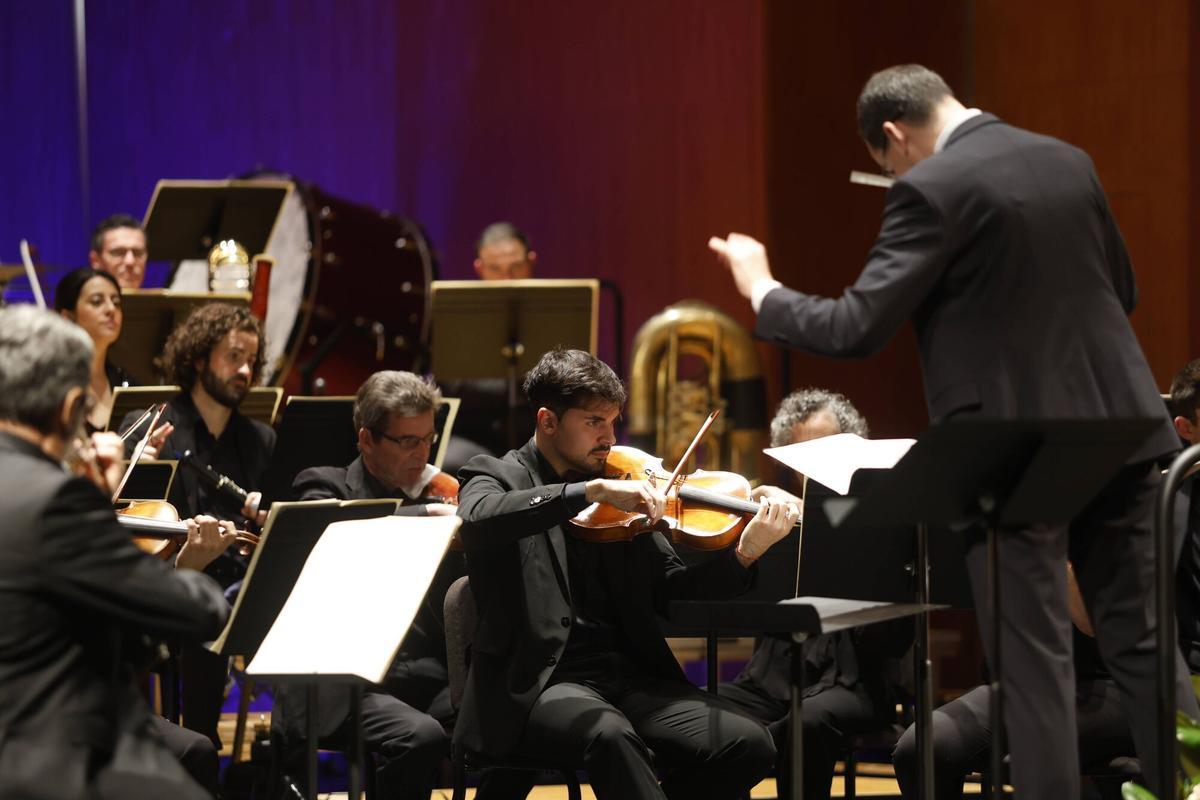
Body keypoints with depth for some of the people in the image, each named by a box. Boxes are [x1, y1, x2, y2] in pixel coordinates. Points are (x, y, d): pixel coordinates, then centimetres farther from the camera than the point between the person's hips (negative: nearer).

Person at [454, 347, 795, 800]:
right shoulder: (497, 478, 4)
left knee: (748, 745, -16)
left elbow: (671, 589, 12)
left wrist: (744, 555, -7)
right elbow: (479, 519, -22)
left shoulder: (622, 491, 17)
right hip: (537, 683, -5)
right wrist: (593, 490, -29)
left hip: (628, 674, 5)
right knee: (609, 735, -38)